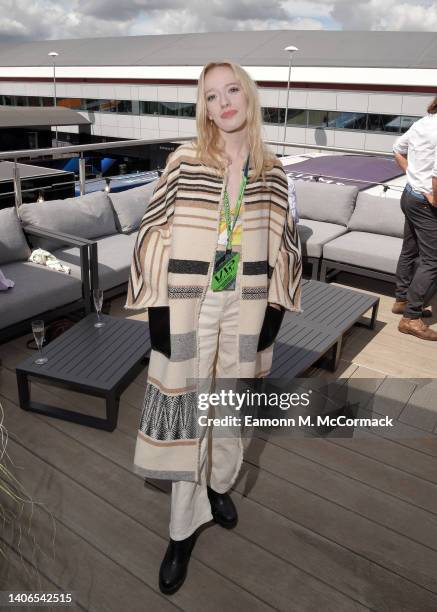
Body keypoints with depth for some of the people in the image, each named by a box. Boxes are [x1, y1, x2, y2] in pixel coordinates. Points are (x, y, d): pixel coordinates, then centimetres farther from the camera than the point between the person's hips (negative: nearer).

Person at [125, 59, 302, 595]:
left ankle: (219, 484, 44)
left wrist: (272, 314, 2)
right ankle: (183, 526, 23)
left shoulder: (272, 173, 3)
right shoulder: (183, 162, -5)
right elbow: (155, 233, -5)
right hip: (190, 302, -2)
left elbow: (283, 246, 7)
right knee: (186, 401, 5)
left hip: (246, 304, 3)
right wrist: (157, 312, -9)